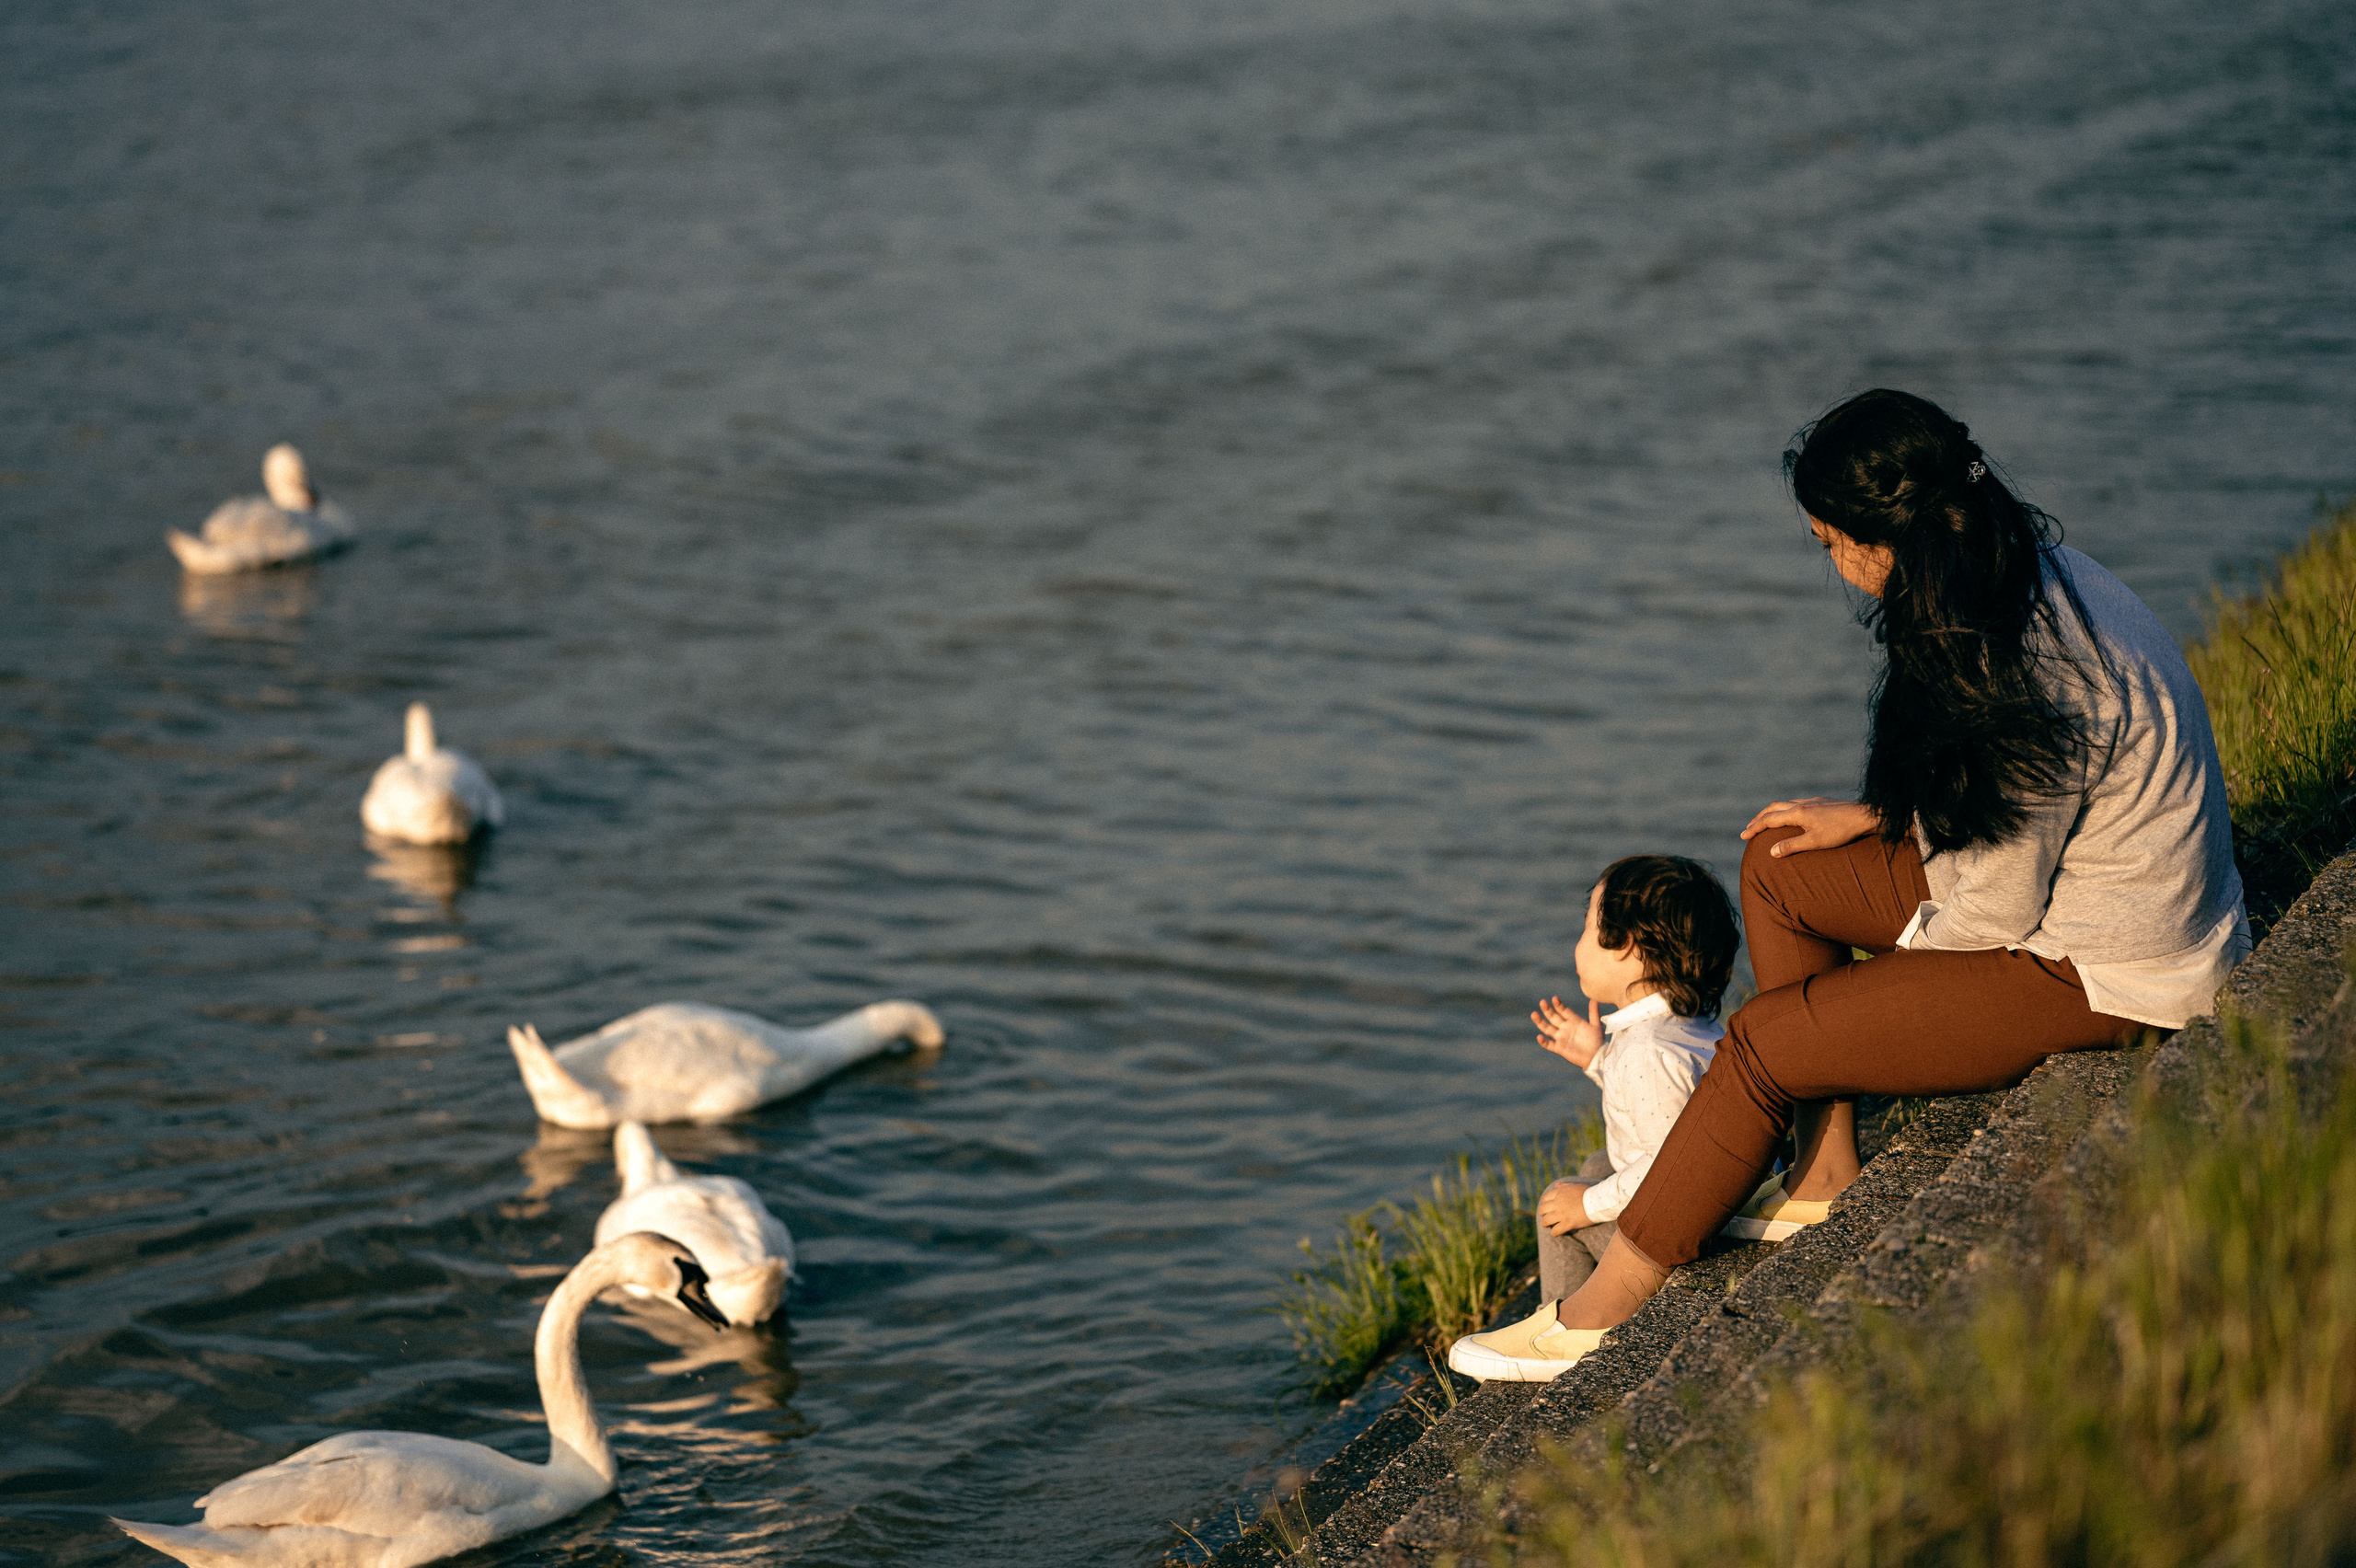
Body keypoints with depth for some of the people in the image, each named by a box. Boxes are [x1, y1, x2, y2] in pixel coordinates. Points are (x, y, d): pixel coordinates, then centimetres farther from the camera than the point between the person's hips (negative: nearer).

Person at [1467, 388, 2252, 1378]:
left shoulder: (2031, 672, -31)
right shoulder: (2029, 580, -1)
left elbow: (1997, 913, -22)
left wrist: (1878, 975, -4)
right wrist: (1875, 815, 8)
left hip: (2105, 974, -10)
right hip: (2061, 879, 10)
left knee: (1761, 1044, -10)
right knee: (1780, 867, 9)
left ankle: (1604, 1307, 2)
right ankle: (1825, 1169, 12)